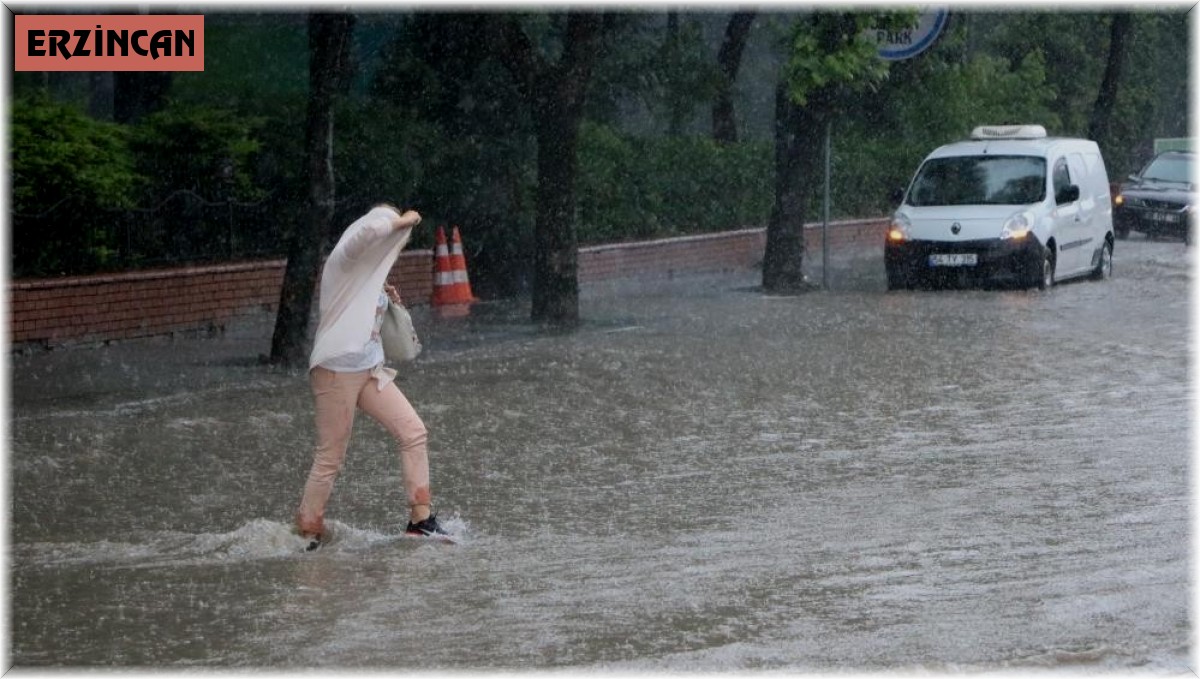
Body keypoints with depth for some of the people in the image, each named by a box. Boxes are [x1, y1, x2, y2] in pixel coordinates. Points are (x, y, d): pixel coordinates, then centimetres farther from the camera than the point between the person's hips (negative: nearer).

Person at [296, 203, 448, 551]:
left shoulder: (373, 273, 18)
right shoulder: (344, 261, -8)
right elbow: (368, 230, -30)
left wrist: (387, 298, 11)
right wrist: (401, 221, -14)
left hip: (370, 369, 9)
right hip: (336, 369, -9)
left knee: (413, 432, -2)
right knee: (331, 457, -4)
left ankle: (421, 519, 1)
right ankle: (308, 534, 8)